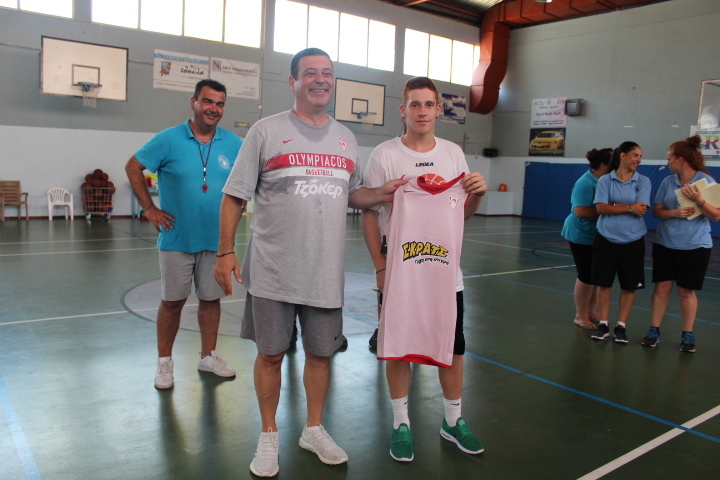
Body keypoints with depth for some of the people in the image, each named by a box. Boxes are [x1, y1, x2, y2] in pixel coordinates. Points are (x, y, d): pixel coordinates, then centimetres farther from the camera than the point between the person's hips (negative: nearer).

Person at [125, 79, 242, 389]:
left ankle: (208, 356, 27)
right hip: (177, 238, -2)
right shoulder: (169, 140, -6)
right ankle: (164, 361, 21)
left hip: (216, 238, 3)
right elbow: (133, 167, 1)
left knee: (211, 298, 12)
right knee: (172, 301, 6)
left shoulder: (234, 144, 1)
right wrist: (149, 208, -4)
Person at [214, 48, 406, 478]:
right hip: (274, 272, -3)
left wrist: (380, 194, 0)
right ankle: (269, 435, 28)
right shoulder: (267, 131, -2)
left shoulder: (346, 138, 12)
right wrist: (226, 252, -9)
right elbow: (234, 197, -3)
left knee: (321, 352, 13)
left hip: (327, 272, 4)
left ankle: (314, 429, 33)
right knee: (271, 353, 8)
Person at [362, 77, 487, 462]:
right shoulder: (384, 155, -5)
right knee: (399, 346, 7)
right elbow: (369, 214, -4)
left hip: (446, 271, 3)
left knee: (453, 347, 11)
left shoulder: (453, 153, 7)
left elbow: (463, 213, 13)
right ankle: (401, 424, 25)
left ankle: (453, 420, 30)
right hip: (399, 271, -3)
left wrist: (478, 193, -8)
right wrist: (380, 268, -9)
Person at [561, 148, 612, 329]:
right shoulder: (586, 183, -19)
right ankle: (580, 316, 11)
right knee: (586, 276, -1)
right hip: (583, 236, -8)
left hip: (598, 236, 8)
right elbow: (580, 210, -27)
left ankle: (591, 311, 26)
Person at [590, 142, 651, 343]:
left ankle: (621, 326, 19)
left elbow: (641, 210, -11)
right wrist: (629, 208, -15)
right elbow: (601, 208, -12)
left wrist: (613, 206, -9)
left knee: (629, 286, 6)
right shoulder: (605, 180, -1)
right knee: (603, 283, 5)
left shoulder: (643, 181, 0)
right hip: (606, 239, 0)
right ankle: (603, 324, 18)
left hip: (632, 241, 1)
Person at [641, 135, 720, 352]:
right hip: (665, 243, 3)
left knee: (686, 291, 5)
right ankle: (654, 330, 12)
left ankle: (688, 335, 19)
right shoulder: (668, 182, 2)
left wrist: (698, 201, -26)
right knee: (662, 287, 3)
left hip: (695, 245, -2)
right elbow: (657, 211, 1)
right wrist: (675, 213, -18)